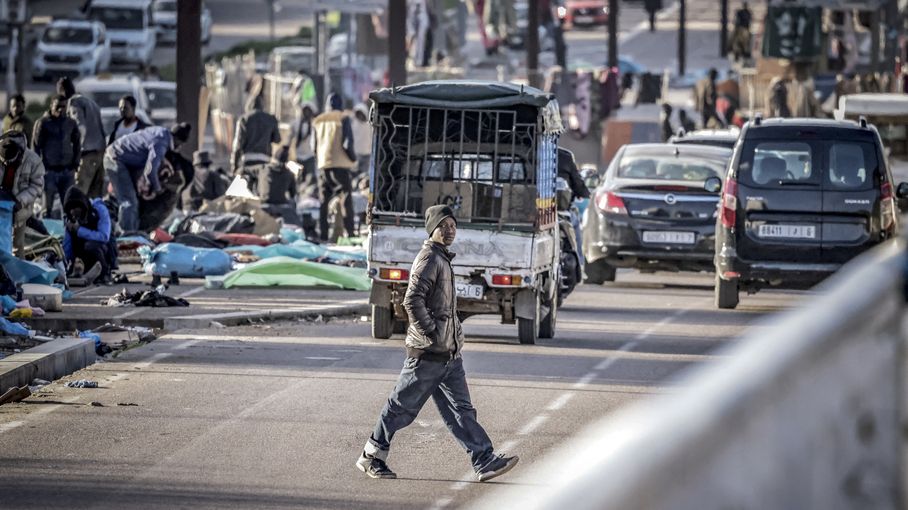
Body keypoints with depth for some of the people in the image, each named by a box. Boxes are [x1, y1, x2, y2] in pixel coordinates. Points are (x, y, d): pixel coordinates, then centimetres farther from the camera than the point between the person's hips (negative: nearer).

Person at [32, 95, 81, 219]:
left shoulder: (71, 123, 9)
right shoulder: (43, 123, -2)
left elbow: (77, 144, 17)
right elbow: (35, 146, -3)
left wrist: (75, 163, 7)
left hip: (67, 170, 4)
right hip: (49, 170, -4)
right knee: (48, 205, -1)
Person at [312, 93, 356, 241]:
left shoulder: (318, 121, 10)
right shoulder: (343, 119, -5)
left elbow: (314, 147, 11)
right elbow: (347, 144, -12)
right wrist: (353, 159, 4)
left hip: (323, 166, 4)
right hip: (340, 165, -4)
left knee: (323, 201, 8)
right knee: (346, 201, -2)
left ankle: (322, 236, 4)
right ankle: (349, 234, -10)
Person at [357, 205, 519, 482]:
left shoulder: (443, 259, 16)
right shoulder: (429, 259, -14)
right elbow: (413, 301, -24)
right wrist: (431, 335, -20)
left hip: (449, 352, 9)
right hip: (428, 354, -9)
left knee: (460, 408, 3)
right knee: (402, 407, 1)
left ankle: (485, 461, -2)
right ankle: (370, 457, 13)